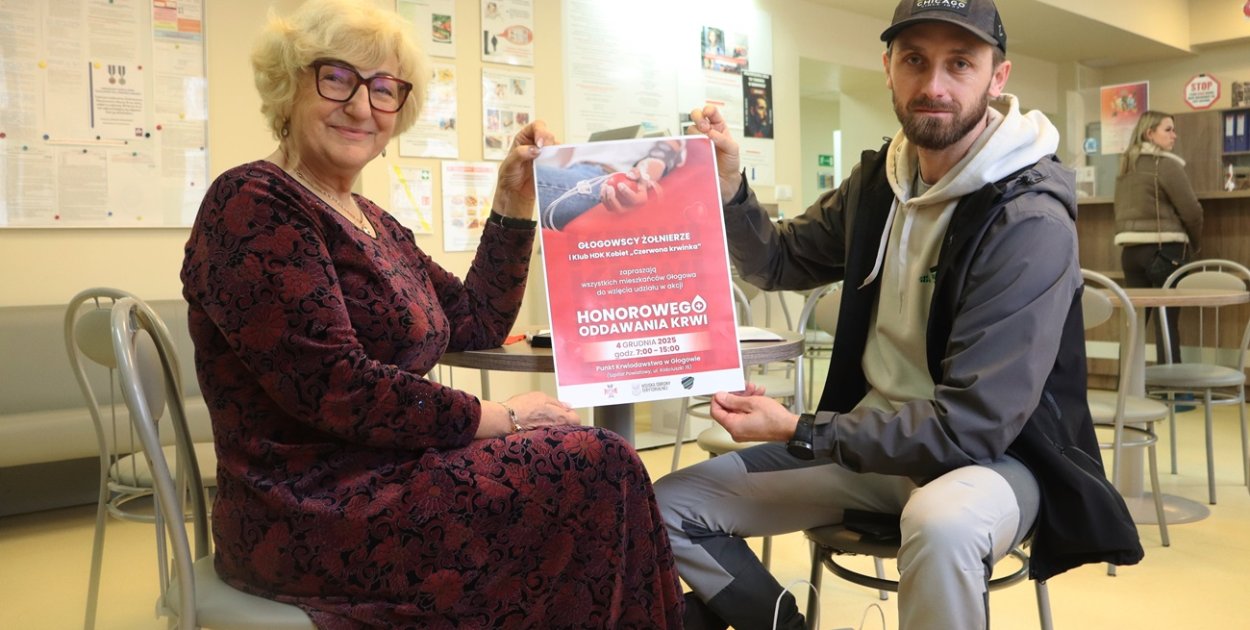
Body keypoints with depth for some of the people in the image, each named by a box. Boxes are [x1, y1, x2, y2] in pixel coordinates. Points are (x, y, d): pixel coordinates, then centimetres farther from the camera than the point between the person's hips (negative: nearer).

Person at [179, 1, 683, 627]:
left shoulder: (374, 223, 13)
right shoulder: (252, 204, -13)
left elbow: (476, 323, 14)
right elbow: (335, 388, -22)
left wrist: (514, 202, 7)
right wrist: (496, 417, -15)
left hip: (379, 478, 8)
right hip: (309, 516, -8)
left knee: (594, 466, -2)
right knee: (602, 470, -15)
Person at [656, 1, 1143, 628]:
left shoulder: (1030, 222, -21)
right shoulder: (878, 178, 1)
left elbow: (975, 424, -26)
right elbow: (779, 263, 13)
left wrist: (798, 433, -25)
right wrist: (727, 185, -6)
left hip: (991, 453, -6)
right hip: (874, 436, 6)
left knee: (942, 525, -42)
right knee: (670, 507, -3)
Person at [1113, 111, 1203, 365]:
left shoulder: (1126, 167, 12)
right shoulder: (1166, 164, -9)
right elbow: (1191, 211, -10)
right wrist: (1193, 244, 6)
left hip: (1130, 249, 6)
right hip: (1163, 249, -6)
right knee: (1167, 322, 0)